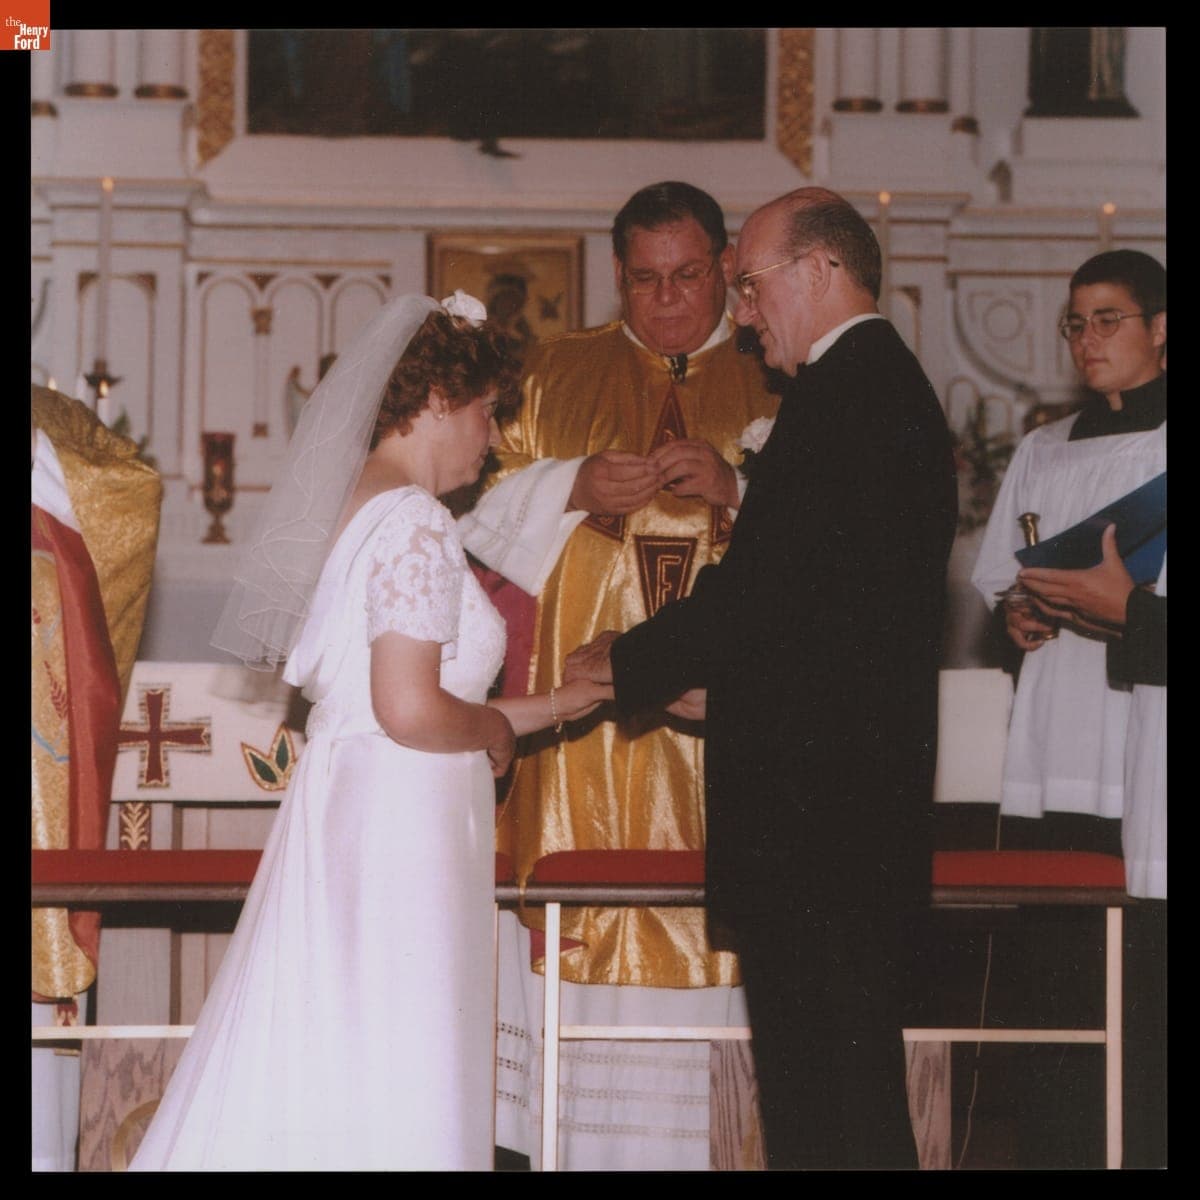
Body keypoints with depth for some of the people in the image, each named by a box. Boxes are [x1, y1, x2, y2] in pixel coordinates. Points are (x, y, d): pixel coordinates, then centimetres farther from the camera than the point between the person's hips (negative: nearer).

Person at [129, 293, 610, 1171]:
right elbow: (411, 710, -23)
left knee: (313, 1083, 9)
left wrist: (539, 707, 24)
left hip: (342, 814, 10)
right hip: (399, 828, -10)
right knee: (388, 1105, -6)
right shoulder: (414, 523, -14)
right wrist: (497, 729, -3)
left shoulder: (351, 506, 15)